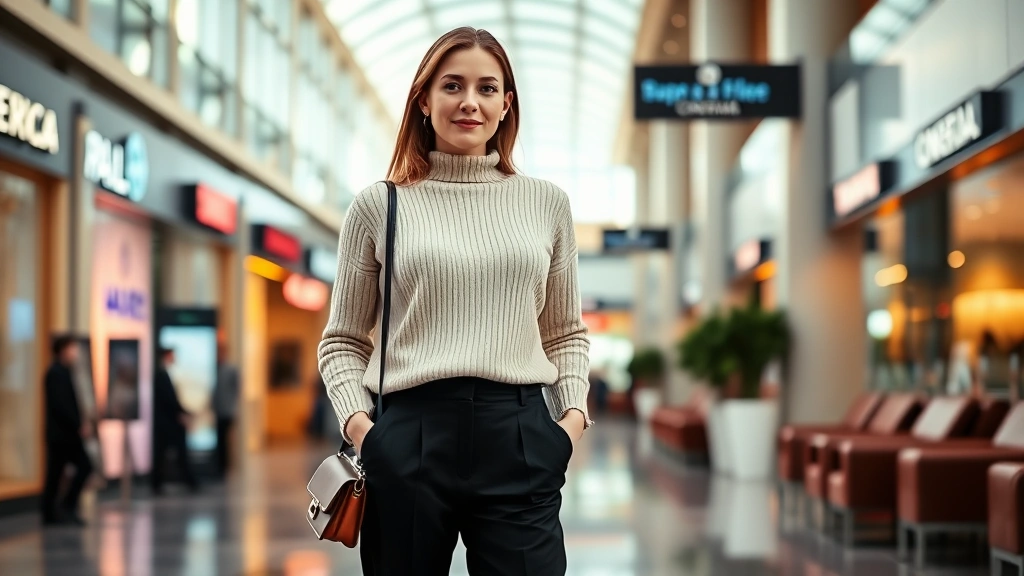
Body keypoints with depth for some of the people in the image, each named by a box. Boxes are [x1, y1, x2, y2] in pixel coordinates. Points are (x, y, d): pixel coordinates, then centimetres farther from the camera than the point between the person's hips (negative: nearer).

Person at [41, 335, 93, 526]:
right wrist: (79, 426, -19)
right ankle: (68, 507, -7)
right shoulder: (59, 373, -14)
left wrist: (80, 423, 10)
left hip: (58, 433, 10)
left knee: (55, 474, 9)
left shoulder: (58, 372, 17)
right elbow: (61, 405, -21)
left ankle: (50, 514, 11)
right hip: (64, 433, -10)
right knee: (84, 466, -9)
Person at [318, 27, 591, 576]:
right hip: (411, 436, -1)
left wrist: (574, 411, 2)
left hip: (519, 438, 1)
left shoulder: (545, 202, 12)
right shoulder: (379, 206, 7)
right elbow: (343, 341, 11)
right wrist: (356, 419, -5)